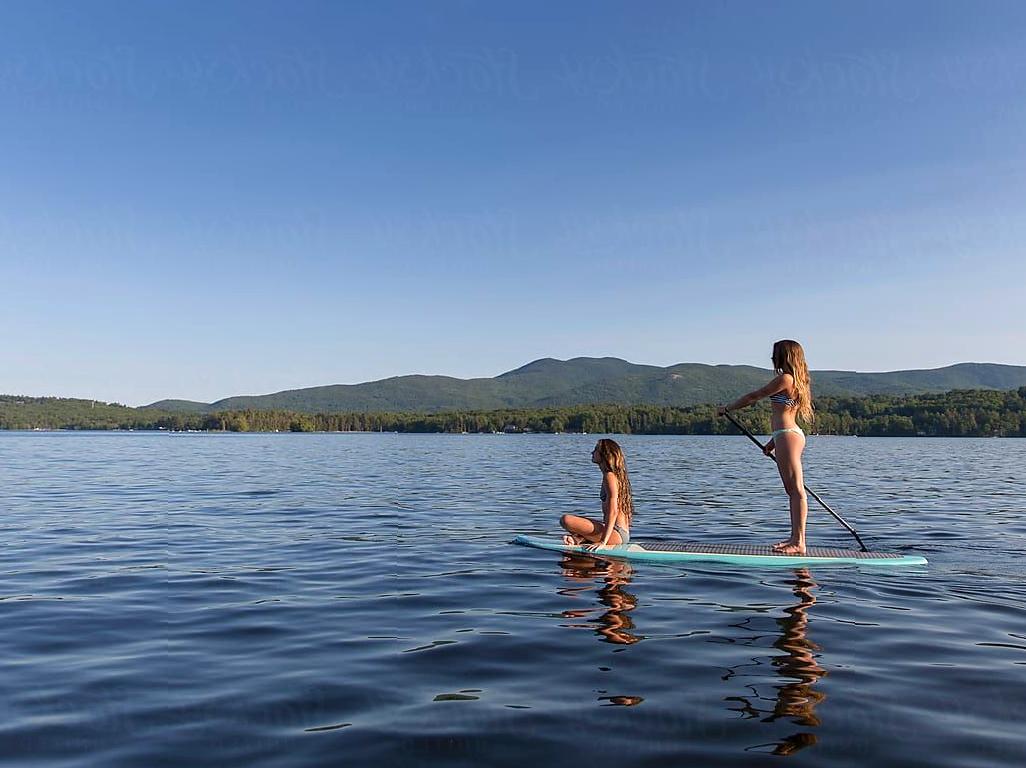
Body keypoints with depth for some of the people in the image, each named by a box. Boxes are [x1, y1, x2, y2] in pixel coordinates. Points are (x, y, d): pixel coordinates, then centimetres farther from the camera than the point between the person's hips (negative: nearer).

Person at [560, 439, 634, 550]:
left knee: (566, 520, -23)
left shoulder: (609, 476, -12)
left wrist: (603, 542, -23)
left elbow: (613, 512, -20)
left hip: (616, 534, -10)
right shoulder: (616, 475, 18)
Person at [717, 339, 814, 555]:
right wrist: (773, 442, 27)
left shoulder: (784, 379, -12)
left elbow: (754, 397, -9)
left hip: (788, 436, -11)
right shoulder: (797, 381, 19)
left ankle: (799, 542, -8)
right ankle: (796, 537, 18)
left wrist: (727, 408, 3)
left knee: (796, 489, -9)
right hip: (790, 435, 11)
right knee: (792, 490, 13)